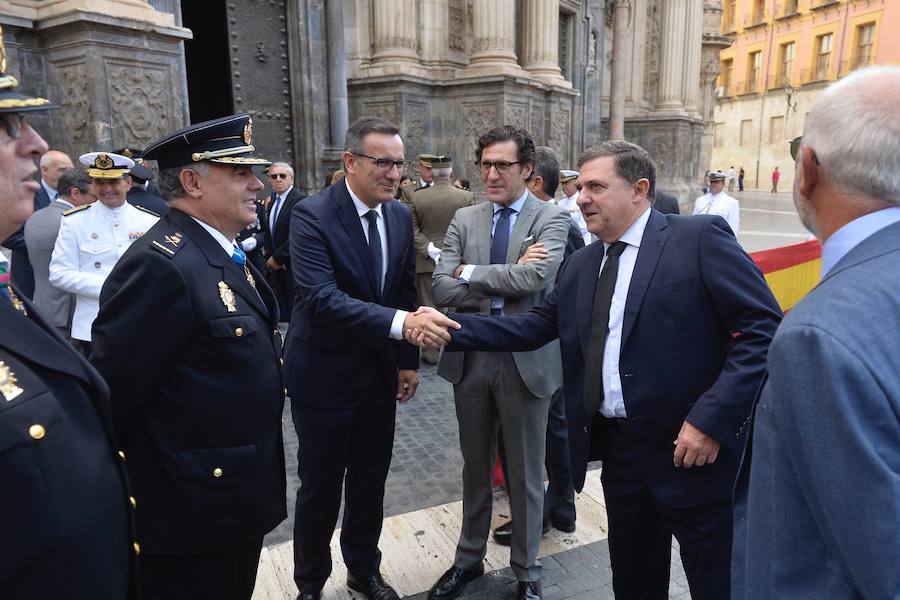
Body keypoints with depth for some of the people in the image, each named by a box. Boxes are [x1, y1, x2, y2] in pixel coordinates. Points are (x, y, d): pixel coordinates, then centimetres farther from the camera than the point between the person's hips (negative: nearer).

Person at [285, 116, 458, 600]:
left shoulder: (400, 216, 1)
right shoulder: (312, 215, -18)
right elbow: (321, 298, -31)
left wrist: (408, 359, 7)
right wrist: (400, 322, -42)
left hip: (380, 371, 6)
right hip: (324, 373, -5)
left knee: (370, 479, 18)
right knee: (320, 486, 10)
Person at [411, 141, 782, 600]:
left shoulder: (700, 238, -11)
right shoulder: (580, 265, 10)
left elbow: (763, 327, -15)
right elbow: (535, 326, 7)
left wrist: (713, 418, -21)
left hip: (692, 448, -5)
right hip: (618, 448, 6)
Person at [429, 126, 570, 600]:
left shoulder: (551, 219, -5)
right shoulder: (464, 219, 4)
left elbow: (537, 277, -24)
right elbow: (441, 288, -7)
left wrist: (472, 272, -13)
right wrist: (505, 284, -17)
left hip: (526, 360, -3)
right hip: (470, 358, 4)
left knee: (525, 473, 13)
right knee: (475, 466, 20)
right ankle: (469, 558, 40)